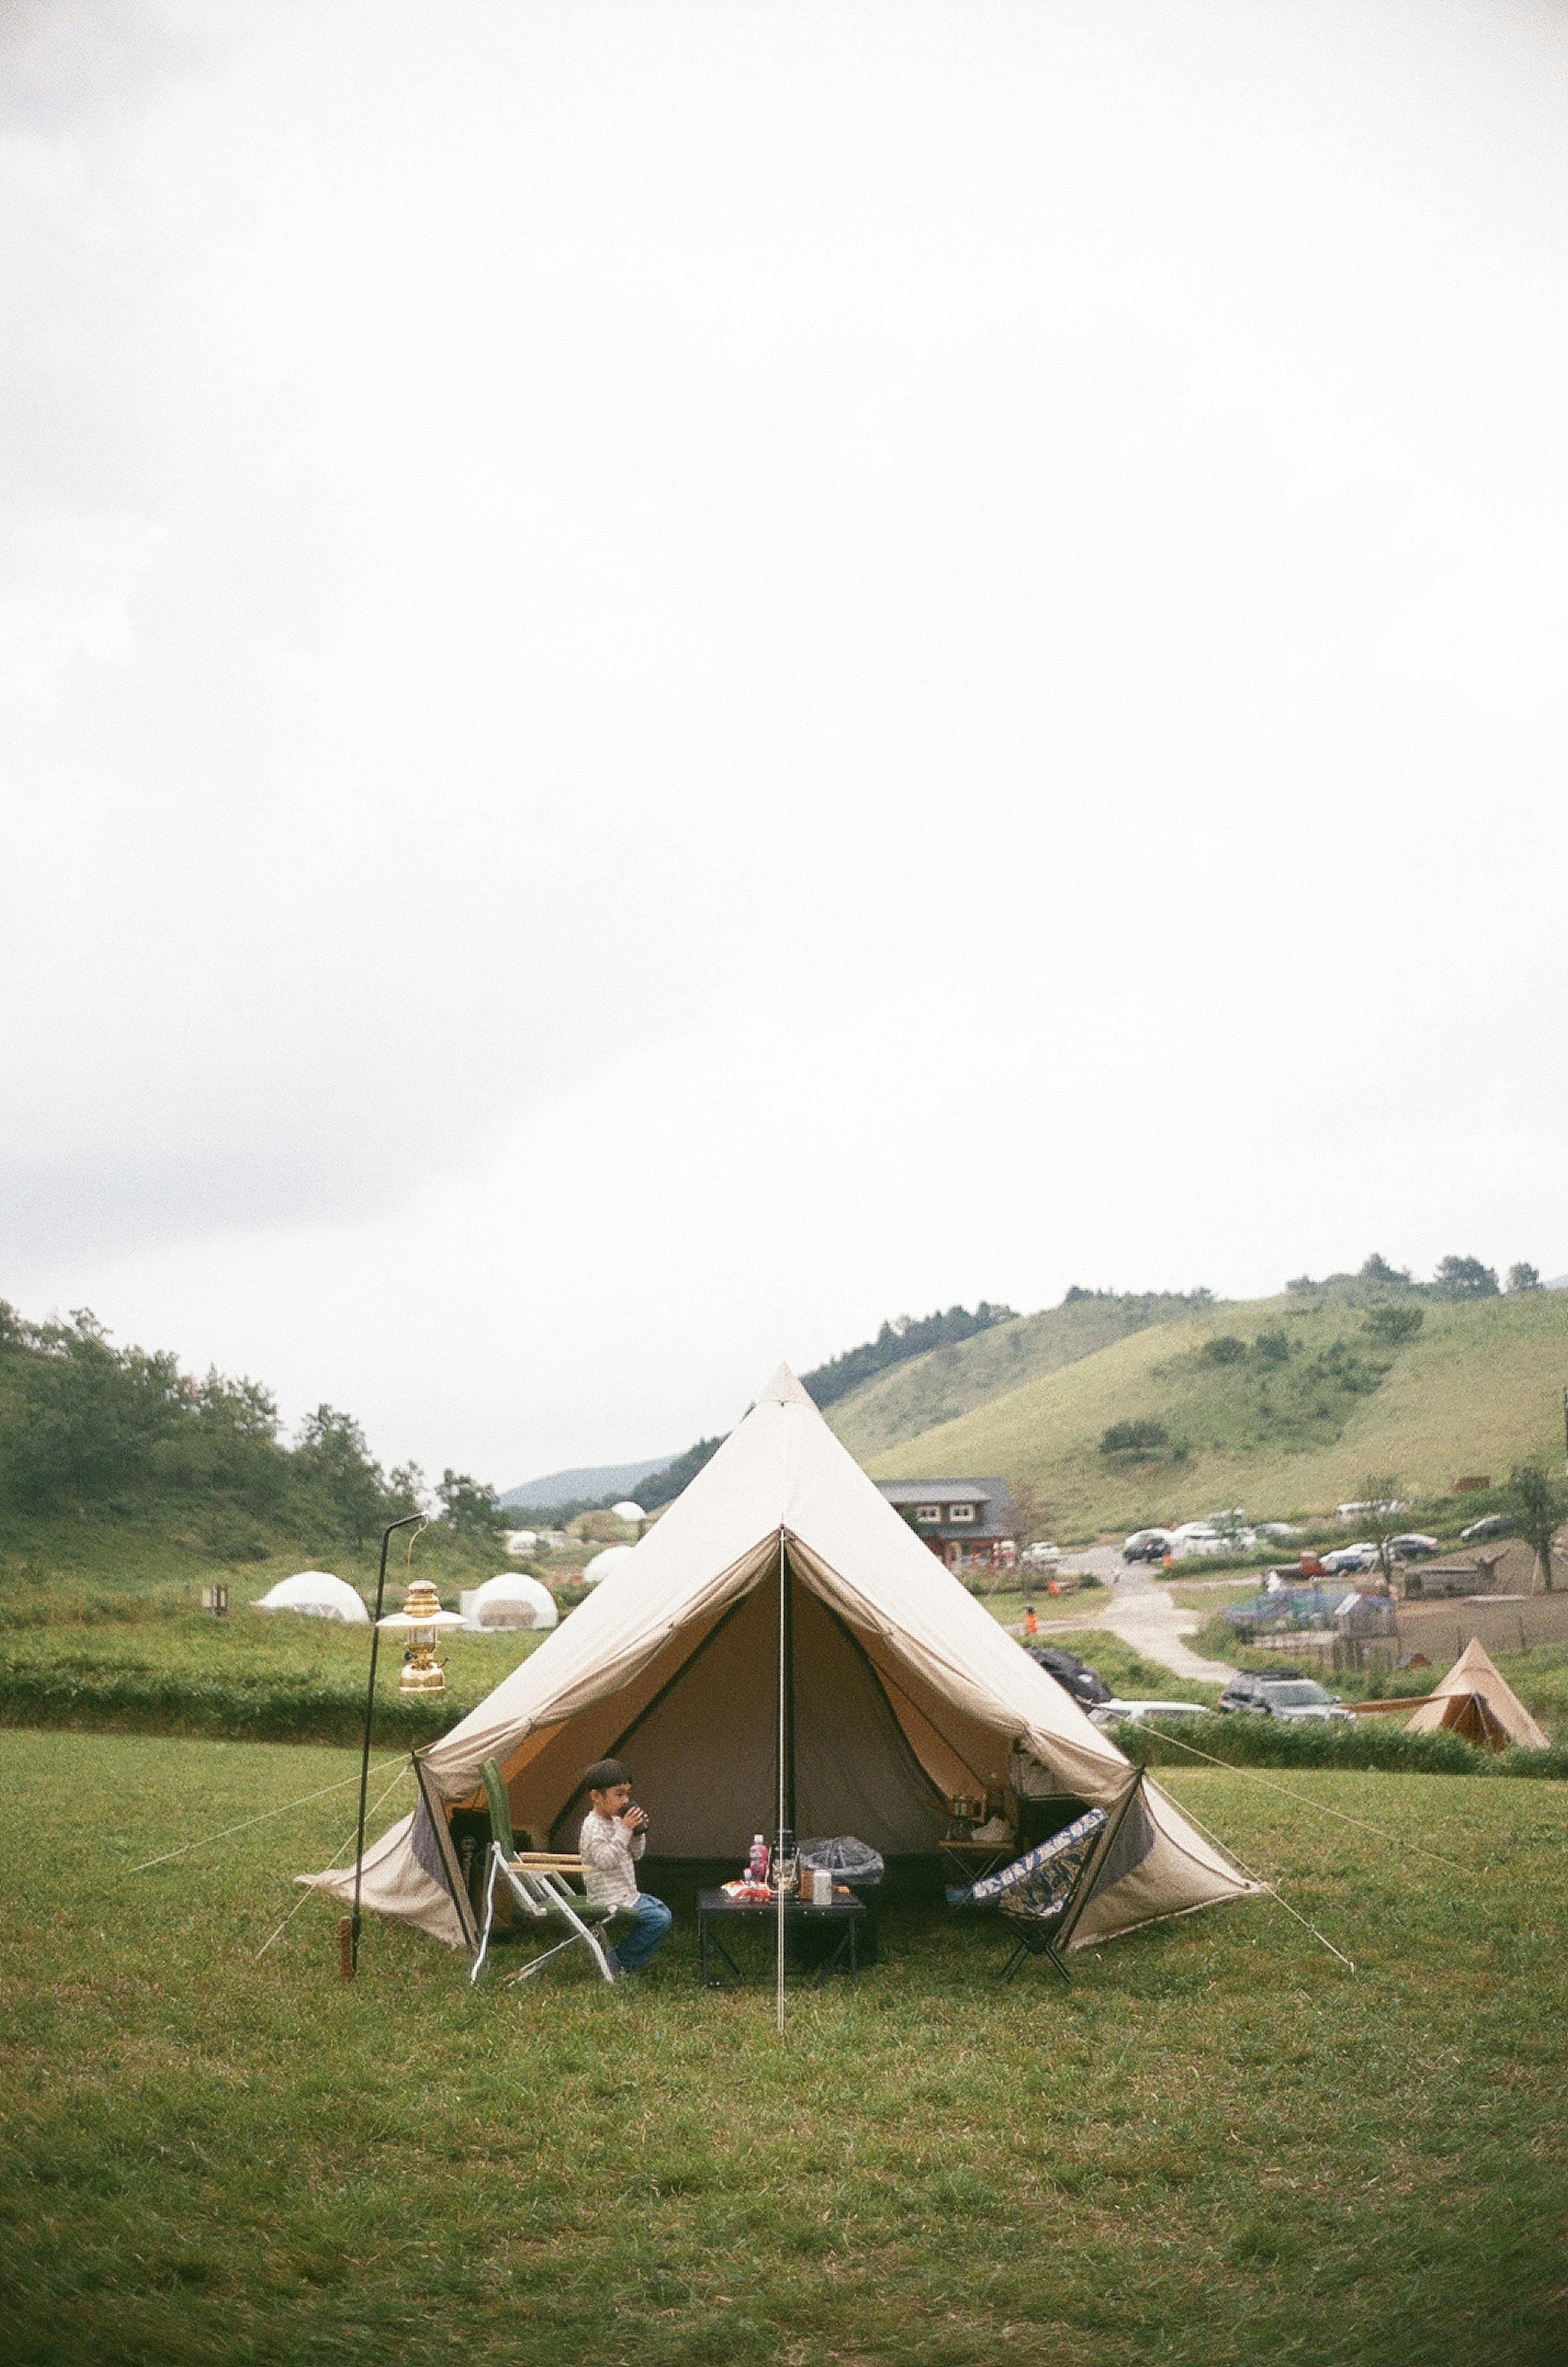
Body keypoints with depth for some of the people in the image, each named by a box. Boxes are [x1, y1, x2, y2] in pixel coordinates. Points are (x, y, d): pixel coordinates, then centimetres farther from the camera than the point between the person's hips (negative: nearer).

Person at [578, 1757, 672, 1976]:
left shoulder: (616, 1821, 11)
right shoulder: (593, 1827, -18)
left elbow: (636, 1854, 16)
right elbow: (606, 1860, -29)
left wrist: (639, 1832, -2)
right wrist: (624, 1831, -30)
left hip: (628, 1892, 10)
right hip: (611, 1898, -10)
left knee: (662, 1910, 14)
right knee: (660, 1919, -16)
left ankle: (624, 1957, 14)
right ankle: (620, 1960, -4)